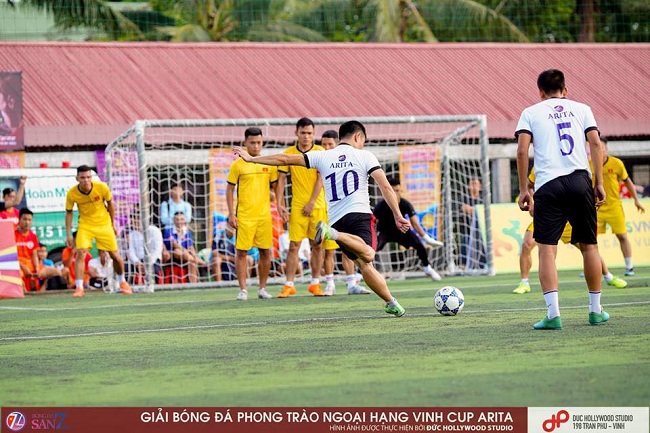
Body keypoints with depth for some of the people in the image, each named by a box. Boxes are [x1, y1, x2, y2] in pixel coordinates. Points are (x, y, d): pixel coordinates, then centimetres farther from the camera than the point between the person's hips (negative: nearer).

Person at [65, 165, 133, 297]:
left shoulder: (102, 187, -19)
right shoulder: (72, 193, -17)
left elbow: (110, 204, 0)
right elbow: (69, 212, -2)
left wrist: (112, 224, 8)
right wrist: (68, 235, -4)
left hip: (104, 224, 0)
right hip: (85, 225, 0)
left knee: (115, 255, 4)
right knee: (80, 252, -20)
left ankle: (122, 282, 31)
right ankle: (79, 288, -16)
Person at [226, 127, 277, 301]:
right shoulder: (238, 165, 0)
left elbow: (275, 187, 15)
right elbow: (229, 190, 3)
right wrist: (231, 214, -4)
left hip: (264, 215, 3)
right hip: (244, 215, -3)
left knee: (265, 252, 4)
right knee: (242, 252, -3)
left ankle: (262, 288, 15)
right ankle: (243, 289, 3)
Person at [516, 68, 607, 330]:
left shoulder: (530, 113, 10)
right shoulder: (581, 109, 14)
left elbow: (522, 151, 0)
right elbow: (595, 144, 5)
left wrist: (523, 189, 4)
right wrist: (599, 183, 7)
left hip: (548, 184, -2)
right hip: (580, 181, 2)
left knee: (547, 249, -3)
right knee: (589, 246, 13)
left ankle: (553, 313, -15)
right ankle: (596, 310, 19)